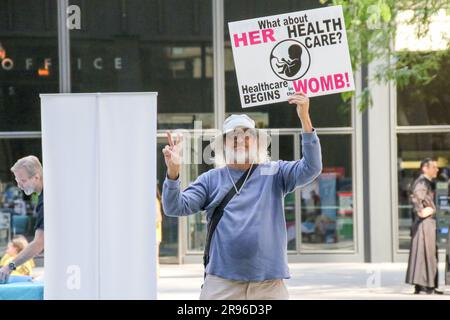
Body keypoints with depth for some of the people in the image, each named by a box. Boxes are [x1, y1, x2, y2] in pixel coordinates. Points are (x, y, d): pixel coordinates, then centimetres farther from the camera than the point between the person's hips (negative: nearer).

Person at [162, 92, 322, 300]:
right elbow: (175, 208, 1)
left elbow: (311, 169, -7)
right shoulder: (211, 179, 9)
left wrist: (304, 119, -18)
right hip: (221, 284, 0)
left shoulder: (274, 174, 8)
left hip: (269, 284, 0)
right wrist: (173, 171, -18)